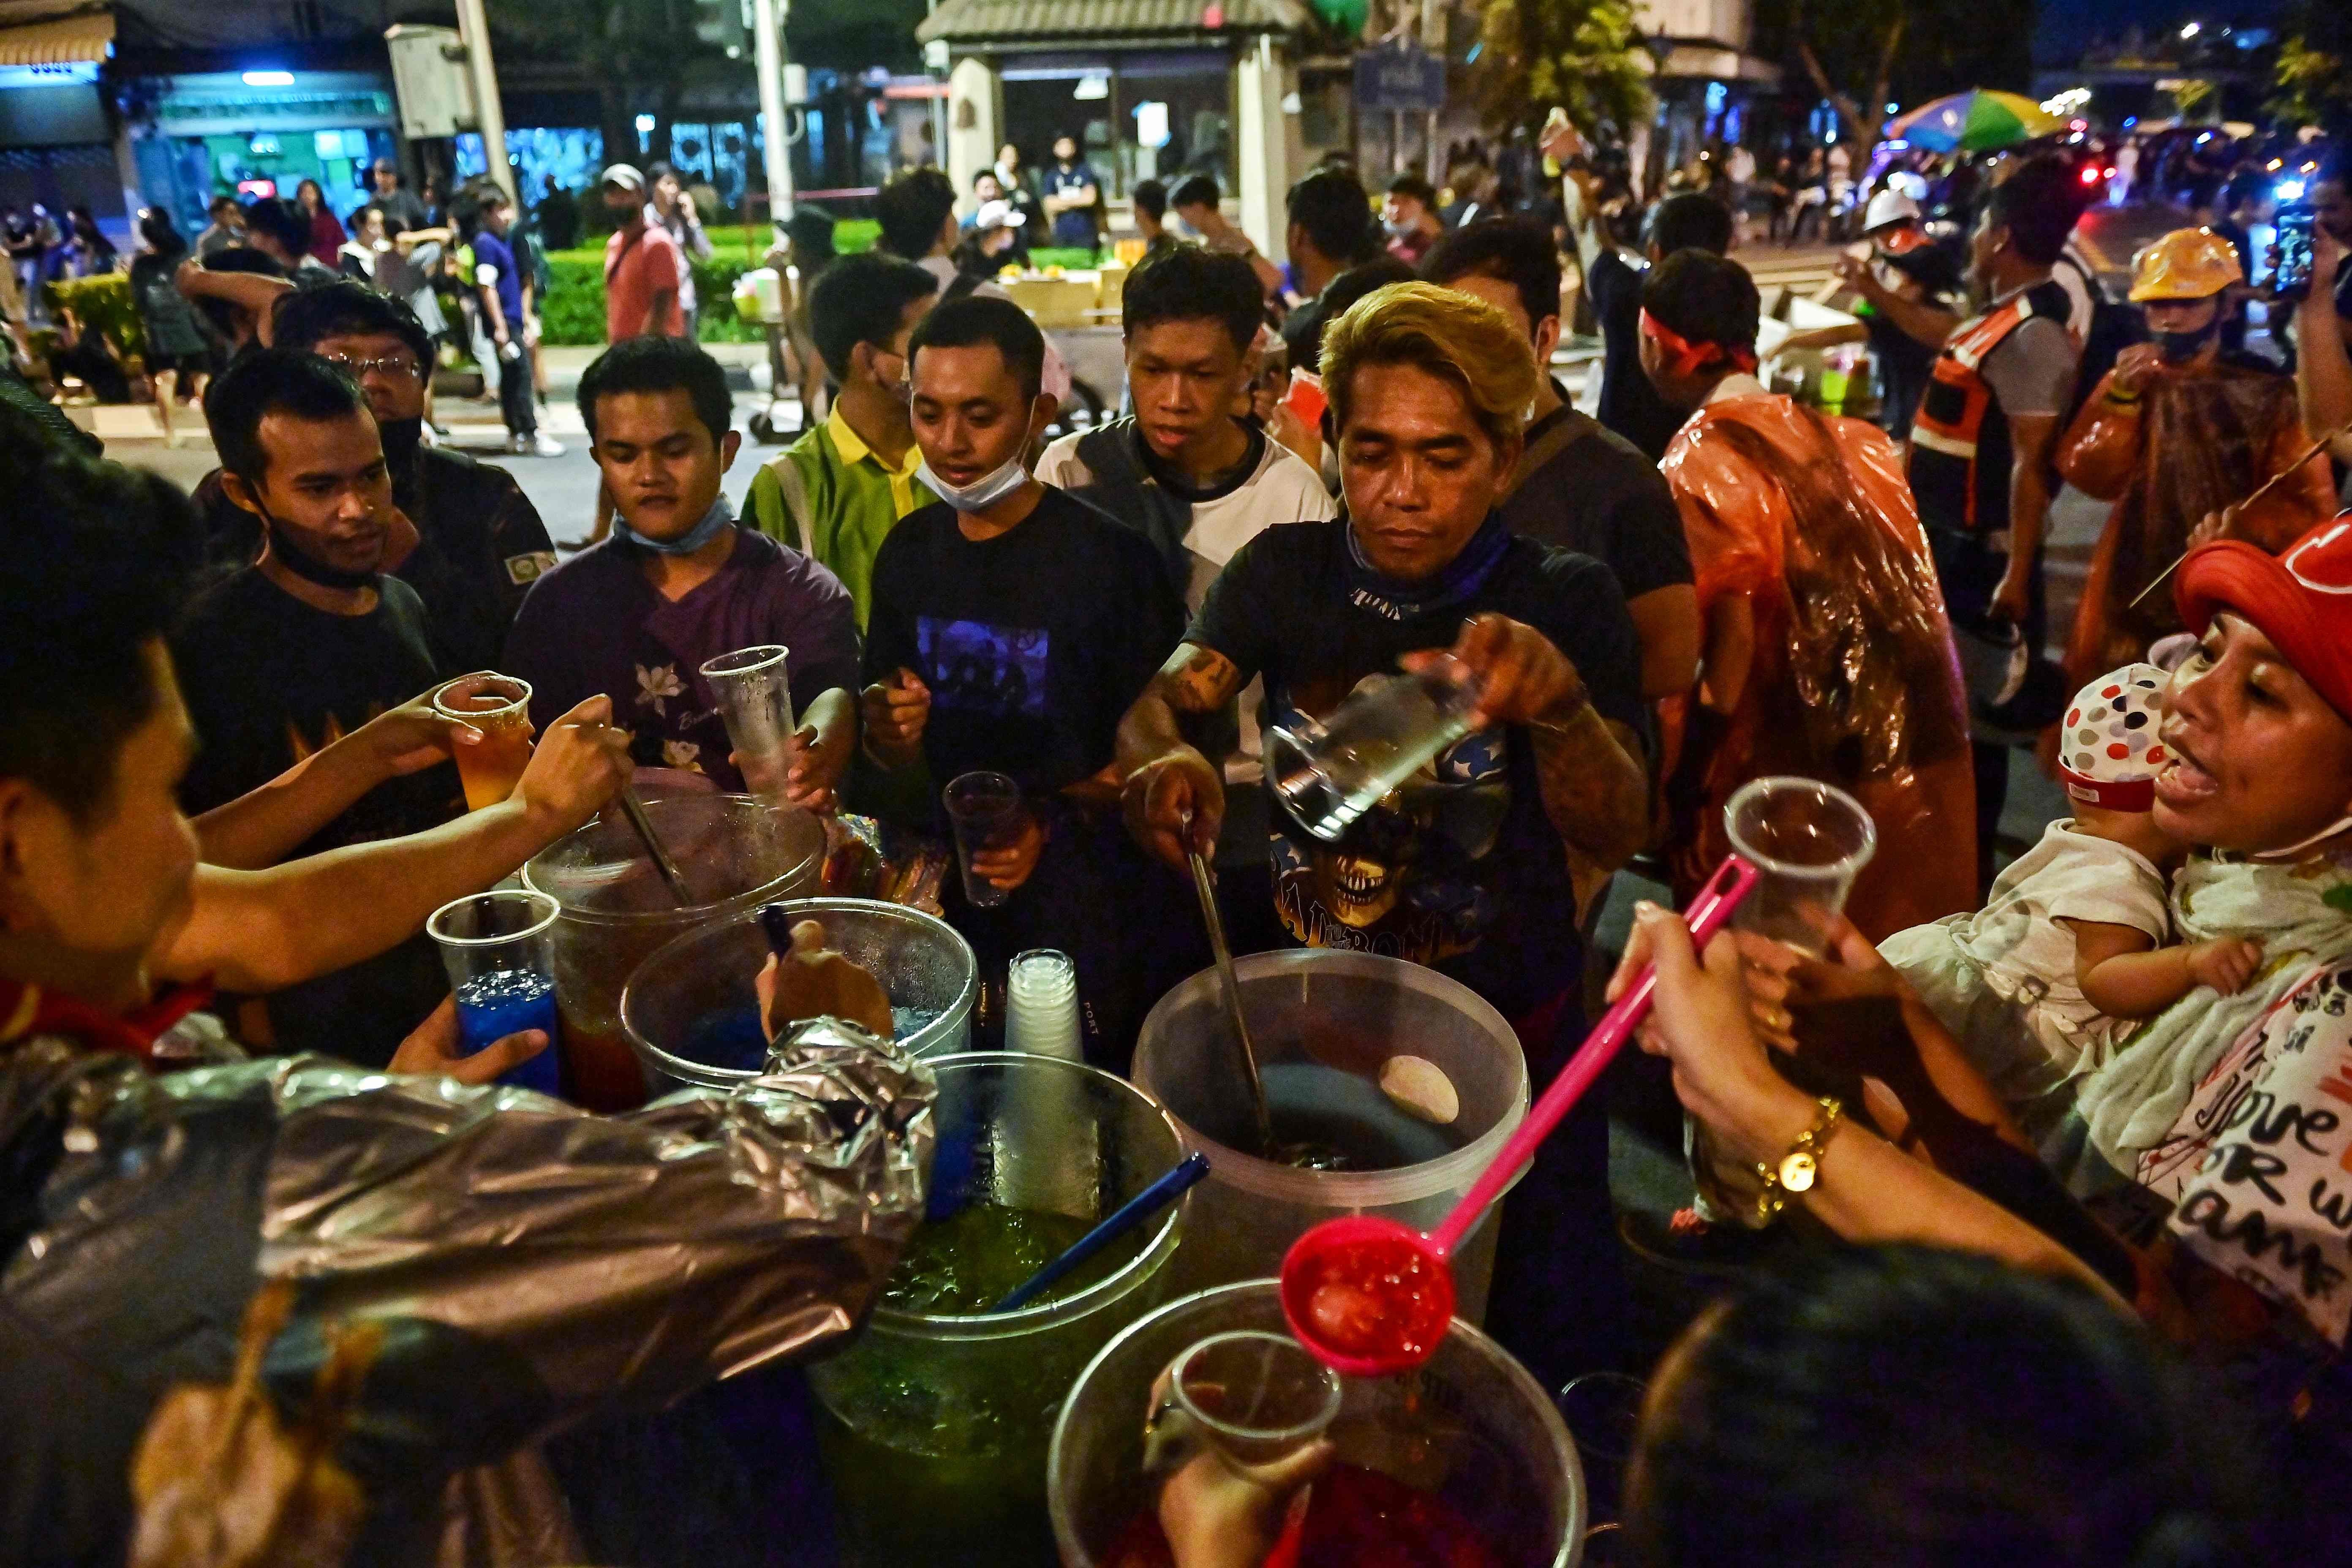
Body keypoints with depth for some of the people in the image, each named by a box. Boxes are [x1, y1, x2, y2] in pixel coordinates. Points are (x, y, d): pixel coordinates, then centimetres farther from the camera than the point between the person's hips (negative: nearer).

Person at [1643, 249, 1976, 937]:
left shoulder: (1702, 460, -12)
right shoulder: (1851, 439, 8)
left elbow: (1734, 635, -18)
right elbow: (1906, 598, 11)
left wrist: (1686, 790, -13)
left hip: (1788, 780, -6)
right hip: (1914, 760, 7)